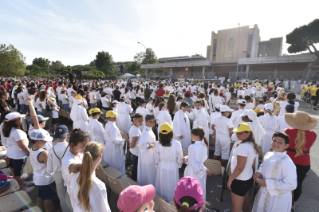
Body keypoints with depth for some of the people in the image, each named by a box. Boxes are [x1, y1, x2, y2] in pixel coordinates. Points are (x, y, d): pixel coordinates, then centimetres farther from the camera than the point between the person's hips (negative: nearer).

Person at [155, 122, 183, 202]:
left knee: (162, 186, 21)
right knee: (172, 186, 19)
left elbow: (156, 159, -6)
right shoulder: (177, 144, -22)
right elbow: (180, 159, -9)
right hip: (173, 167, -1)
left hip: (161, 167, 2)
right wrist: (179, 166, 11)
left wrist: (157, 167, 12)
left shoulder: (157, 144, -18)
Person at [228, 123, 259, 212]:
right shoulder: (252, 145, 2)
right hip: (248, 178, 9)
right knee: (245, 199, 29)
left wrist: (230, 179, -16)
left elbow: (240, 168, -26)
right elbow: (252, 163, 12)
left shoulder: (242, 146, -27)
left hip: (240, 180, -9)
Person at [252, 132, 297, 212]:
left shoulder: (287, 162, -27)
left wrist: (267, 183, -27)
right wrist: (258, 172, -8)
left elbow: (291, 185, -26)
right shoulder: (268, 154, -4)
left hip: (278, 201, -6)